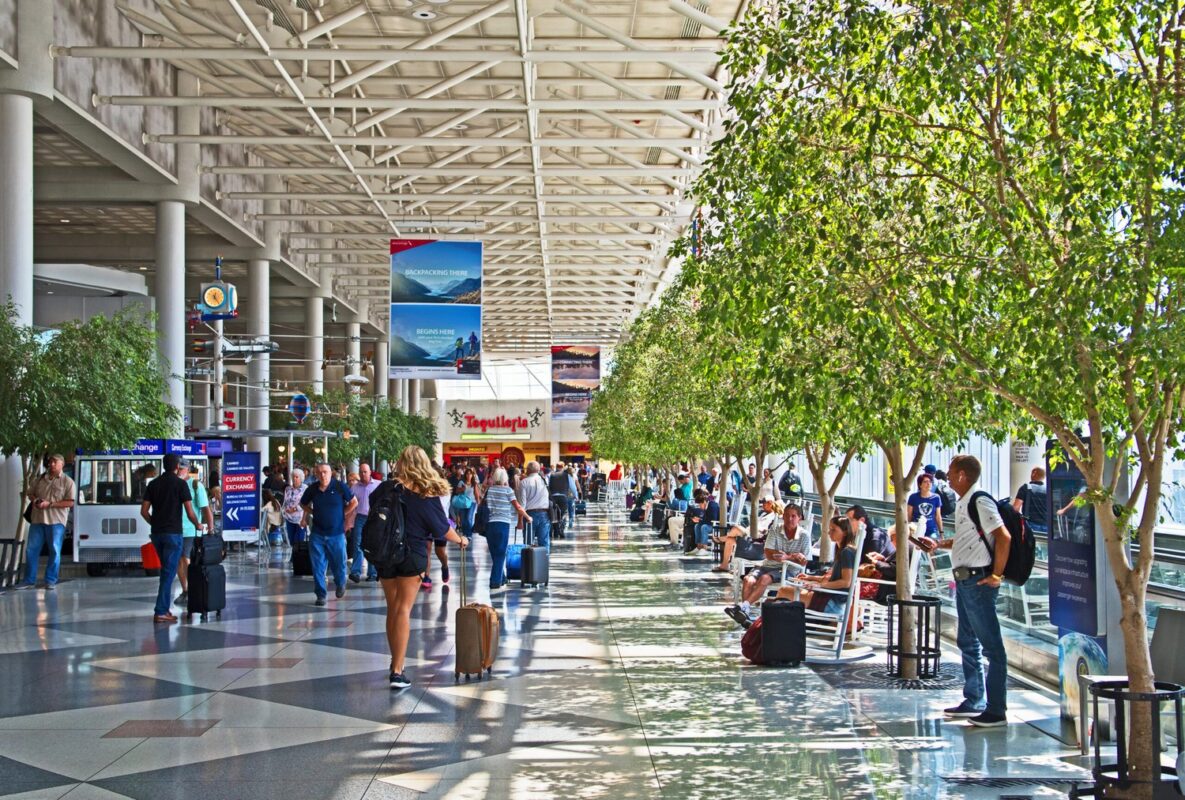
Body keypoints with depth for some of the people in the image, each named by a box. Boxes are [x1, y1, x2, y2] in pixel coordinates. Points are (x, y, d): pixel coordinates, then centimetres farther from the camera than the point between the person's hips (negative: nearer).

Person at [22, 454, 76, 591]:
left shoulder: (67, 481, 0)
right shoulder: (39, 479, 14)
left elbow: (70, 503, -7)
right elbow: (30, 493, 23)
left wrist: (49, 504, -14)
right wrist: (34, 500, -1)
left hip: (56, 521, -4)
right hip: (37, 519, 4)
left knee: (55, 551, -1)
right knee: (32, 550, 3)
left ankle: (51, 581, 8)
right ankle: (29, 581, 10)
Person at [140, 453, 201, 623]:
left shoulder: (153, 484, 9)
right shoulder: (180, 484, -7)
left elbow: (144, 511, 7)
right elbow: (190, 512, -9)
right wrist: (197, 524, 9)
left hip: (156, 533, 6)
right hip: (173, 533, -6)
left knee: (166, 570, 17)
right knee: (169, 572, -4)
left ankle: (164, 608, 16)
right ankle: (161, 612, -8)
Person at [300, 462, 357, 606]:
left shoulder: (339, 486, -8)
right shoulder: (312, 489, -1)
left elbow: (354, 502, 4)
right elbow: (303, 504, 18)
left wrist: (341, 514, 1)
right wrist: (313, 513, 4)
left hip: (336, 533, -1)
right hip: (317, 534, 2)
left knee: (338, 563, 10)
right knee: (317, 566, 0)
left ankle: (340, 584, 40)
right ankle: (320, 594, 11)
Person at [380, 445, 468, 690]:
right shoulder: (428, 493, -6)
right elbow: (442, 528, 0)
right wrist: (460, 540, 19)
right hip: (413, 555, -2)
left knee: (392, 608, 15)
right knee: (404, 609, -1)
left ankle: (395, 664, 26)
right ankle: (397, 671, -9)